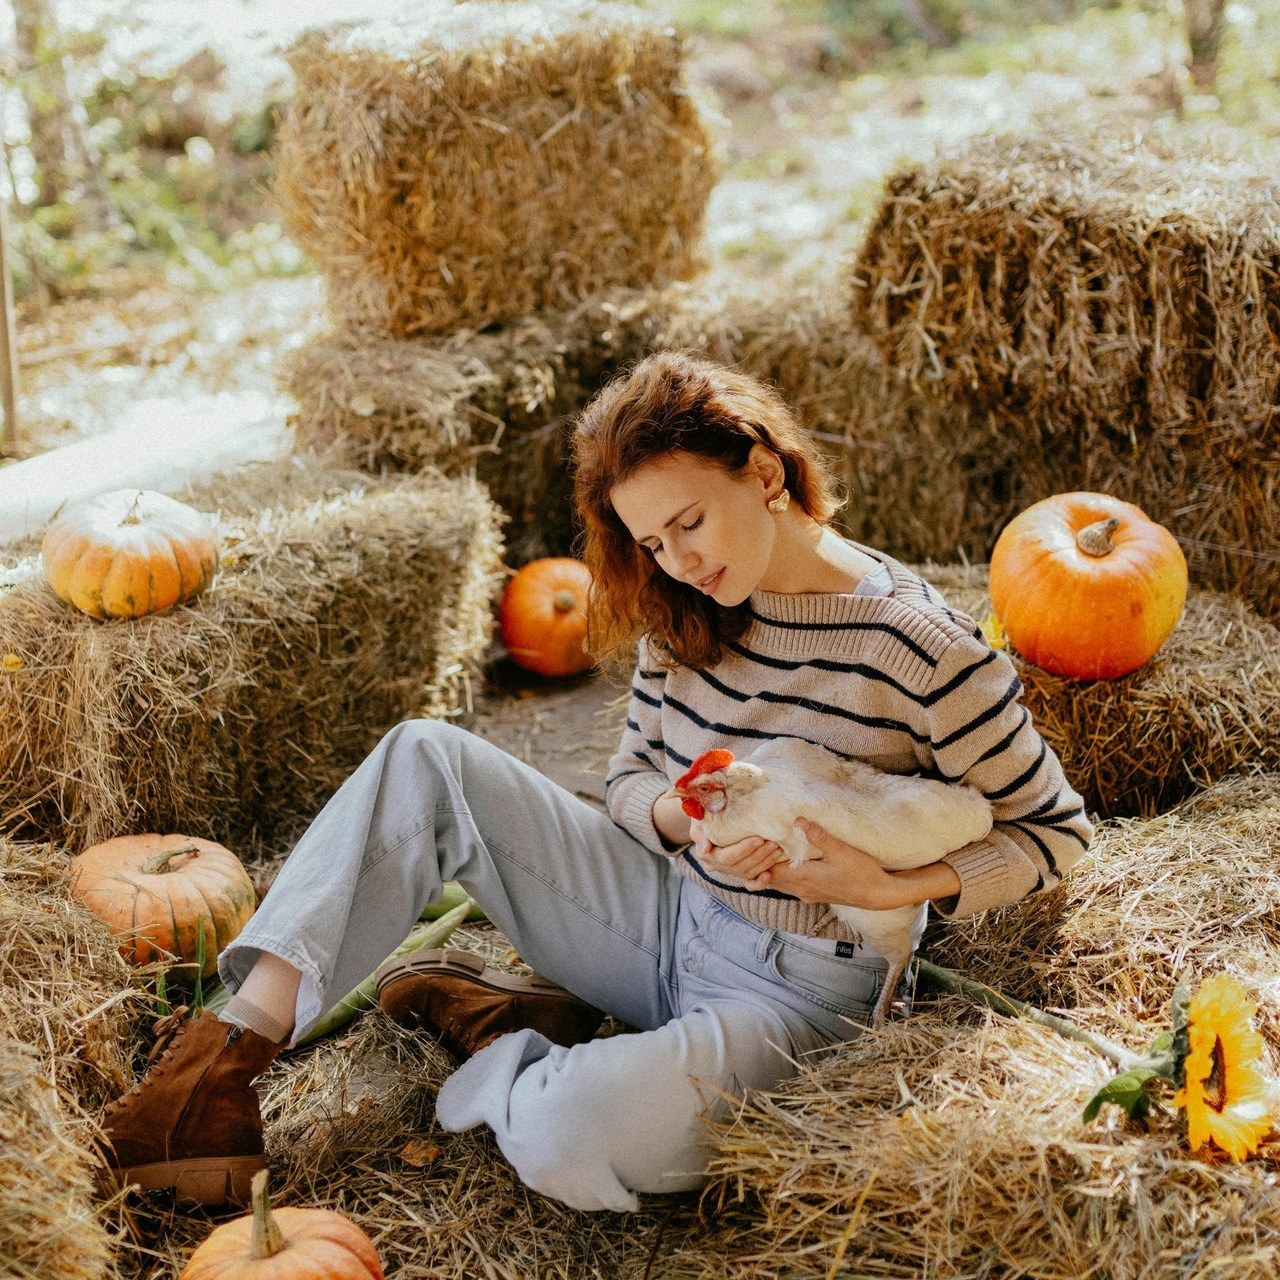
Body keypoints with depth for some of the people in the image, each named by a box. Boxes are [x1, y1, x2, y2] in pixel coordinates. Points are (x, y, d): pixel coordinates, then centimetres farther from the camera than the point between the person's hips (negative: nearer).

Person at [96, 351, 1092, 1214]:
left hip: (789, 991, -6)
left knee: (568, 1139, -36)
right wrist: (684, 817, -17)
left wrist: (887, 888, -25)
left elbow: (1055, 830, -10)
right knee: (426, 760, -11)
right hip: (664, 909, 6)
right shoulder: (688, 611, -1)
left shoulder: (918, 649, -19)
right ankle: (241, 1043, -18)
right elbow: (631, 779, 8)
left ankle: (495, 1046, 1)